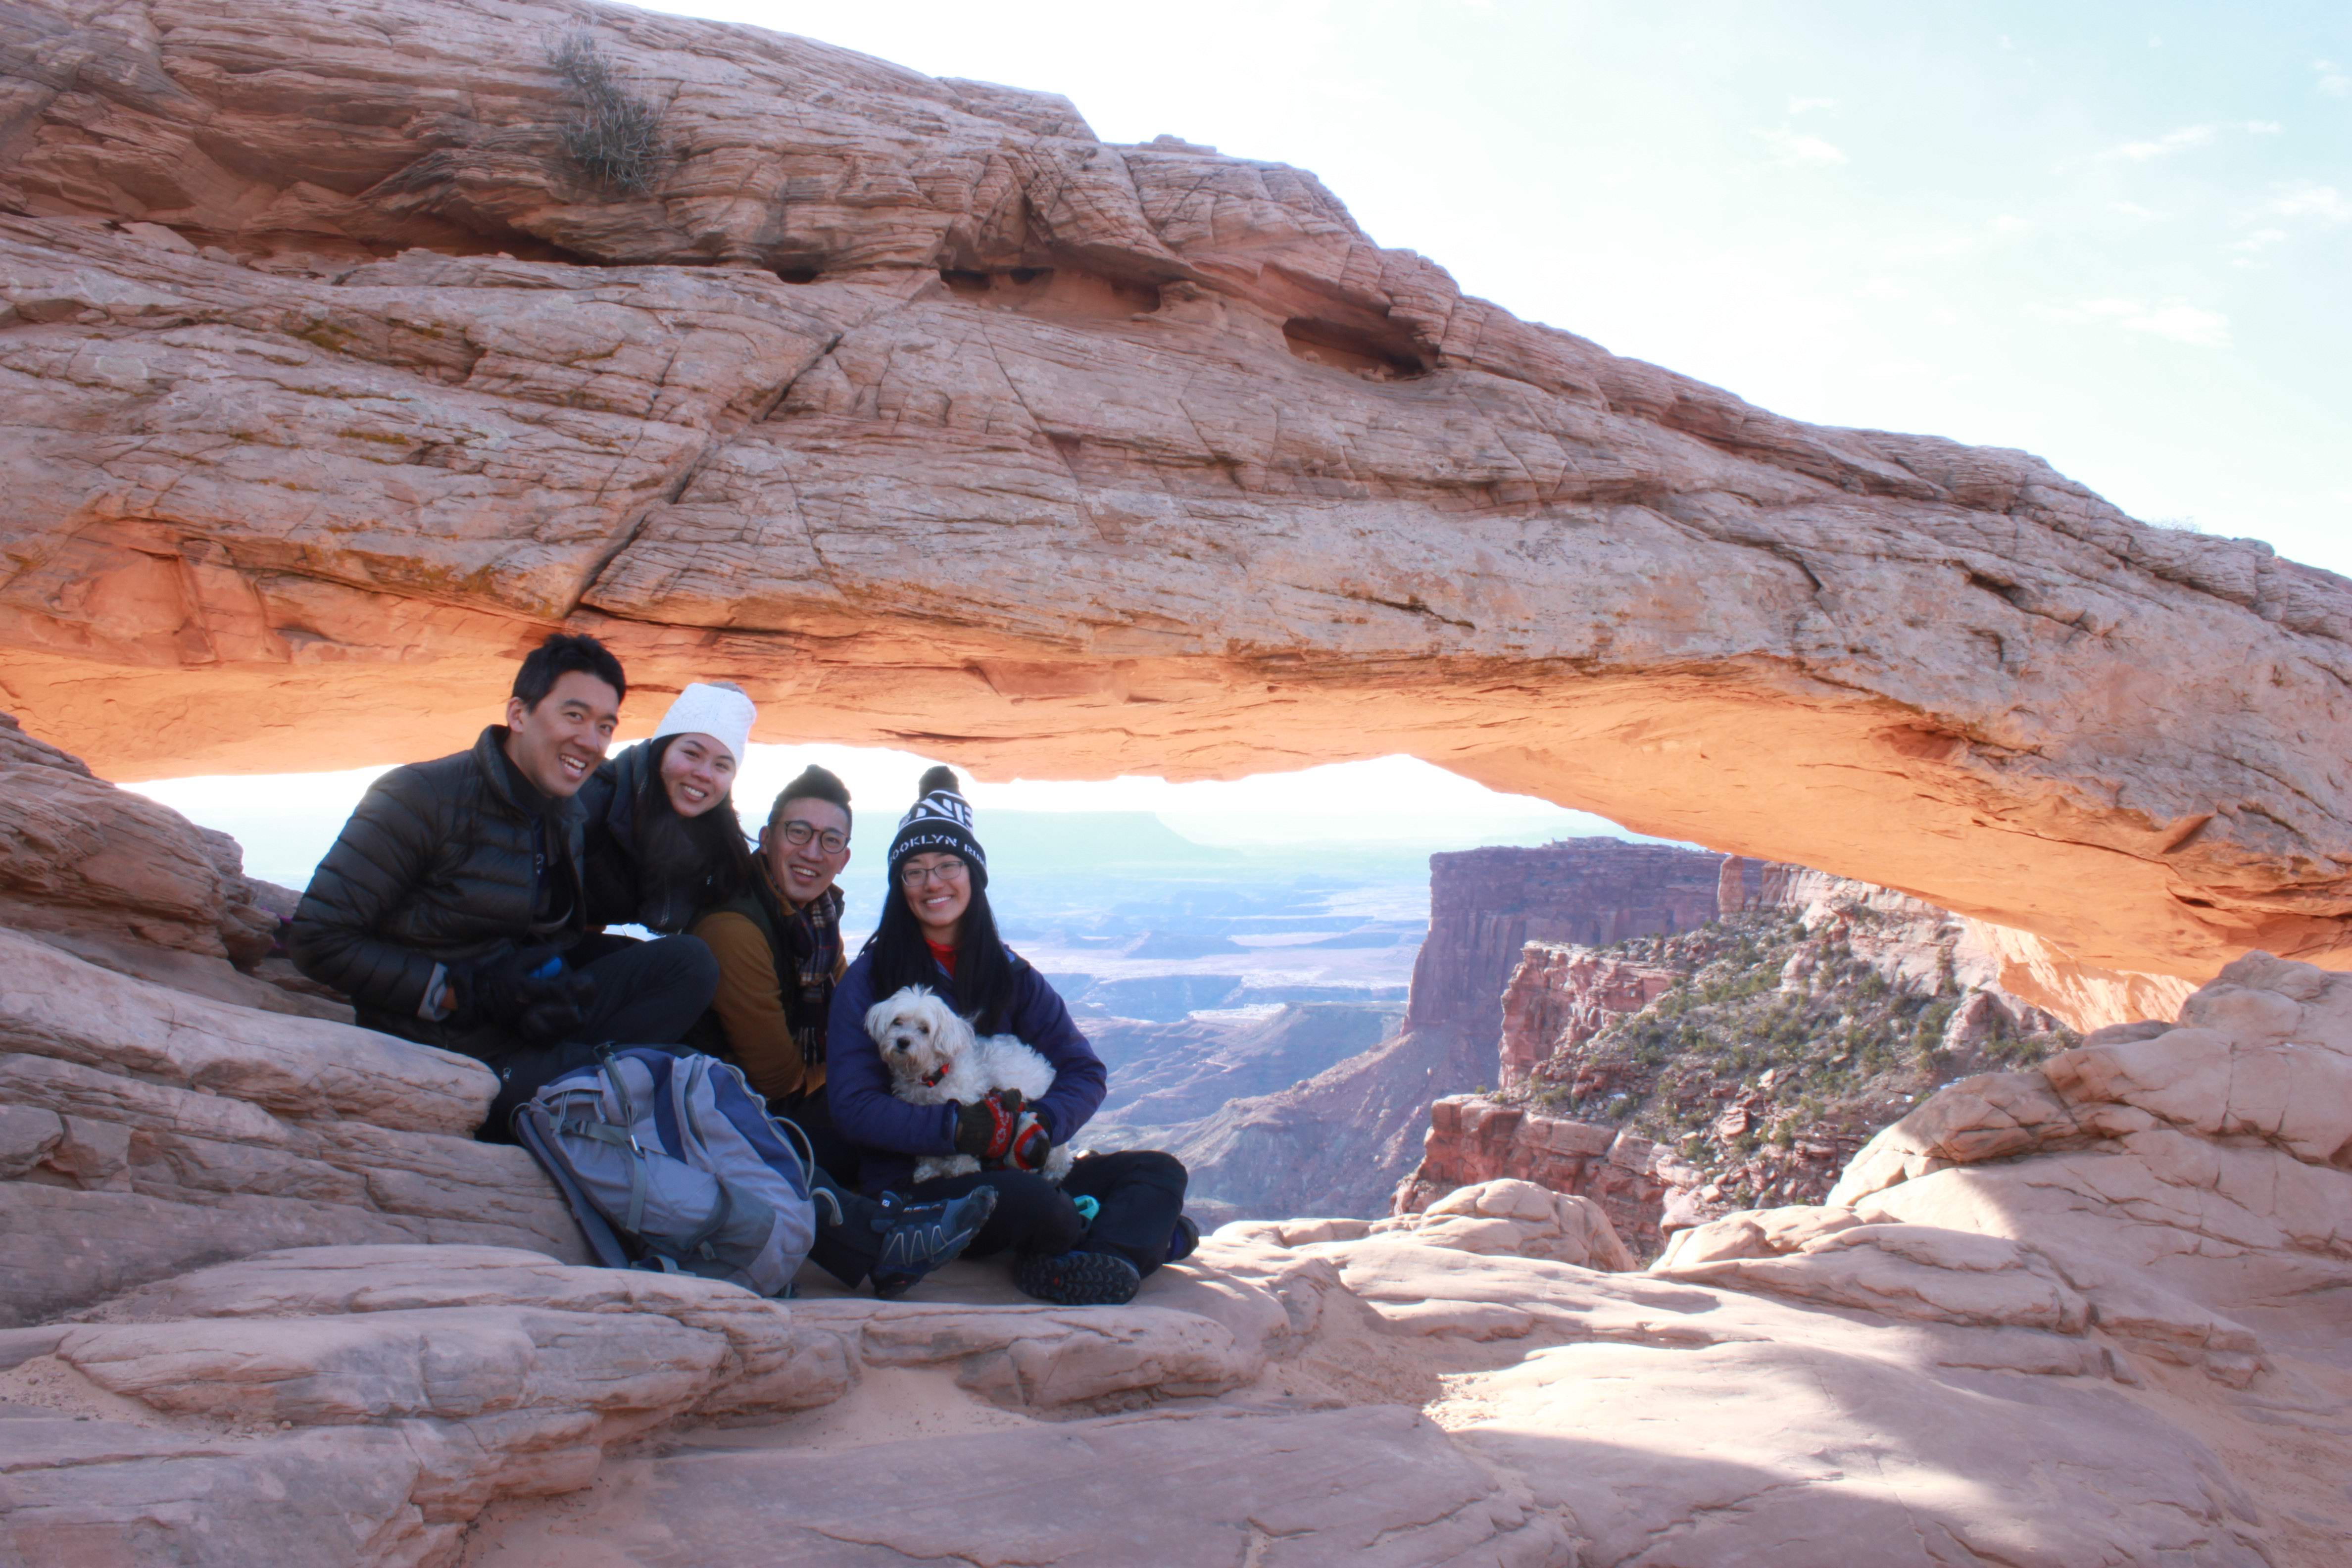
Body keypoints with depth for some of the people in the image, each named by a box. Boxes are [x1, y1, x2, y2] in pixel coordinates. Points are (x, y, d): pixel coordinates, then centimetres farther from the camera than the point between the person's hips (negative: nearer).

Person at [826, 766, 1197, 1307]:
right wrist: (961, 1128, -21)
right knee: (1029, 1199, -35)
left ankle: (1093, 1260, -37)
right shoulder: (868, 980, -1)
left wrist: (1039, 1125, -15)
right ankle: (1137, 1235, -9)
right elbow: (853, 1106, -9)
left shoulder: (1010, 974, 11)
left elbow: (1085, 1071, 6)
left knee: (1159, 1171, -12)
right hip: (914, 1187, -5)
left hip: (1012, 1170, 5)